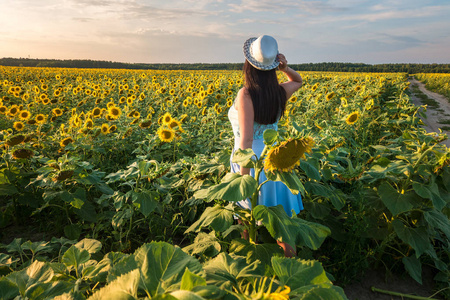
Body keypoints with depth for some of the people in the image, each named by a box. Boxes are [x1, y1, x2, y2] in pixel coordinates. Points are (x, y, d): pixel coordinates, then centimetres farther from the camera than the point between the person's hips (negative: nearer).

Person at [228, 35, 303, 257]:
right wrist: (285, 67, 1)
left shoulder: (245, 95, -20)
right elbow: (298, 81, 21)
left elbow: (246, 140, -25)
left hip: (251, 162, -5)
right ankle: (290, 255, 34)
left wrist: (243, 179, -22)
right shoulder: (280, 92, -3)